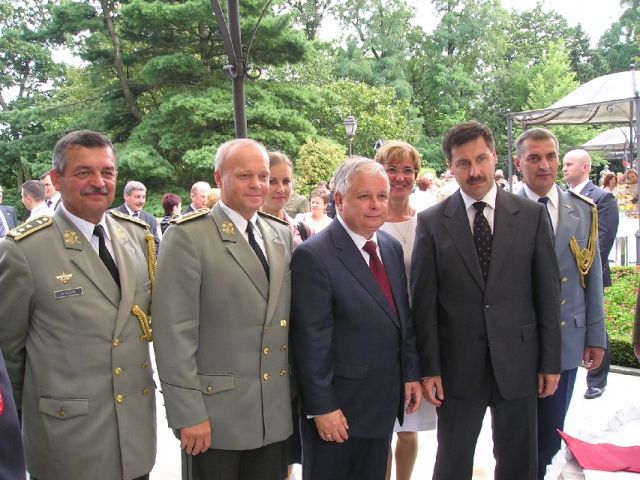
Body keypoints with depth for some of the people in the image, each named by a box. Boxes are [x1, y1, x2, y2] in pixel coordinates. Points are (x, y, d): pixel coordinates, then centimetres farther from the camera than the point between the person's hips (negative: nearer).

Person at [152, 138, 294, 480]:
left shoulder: (282, 234, 8)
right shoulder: (188, 237, -11)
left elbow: (288, 318, 12)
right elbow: (174, 333, -14)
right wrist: (188, 413, -15)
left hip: (276, 411, 6)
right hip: (215, 412, -5)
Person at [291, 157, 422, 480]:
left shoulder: (392, 247, 6)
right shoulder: (313, 256, -17)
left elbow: (403, 317, 12)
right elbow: (312, 341, -18)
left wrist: (411, 373, 9)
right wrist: (322, 407, -17)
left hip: (385, 401, 7)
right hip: (338, 406, -6)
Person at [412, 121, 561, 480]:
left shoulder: (532, 215, -1)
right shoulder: (432, 222, -3)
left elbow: (548, 292, 1)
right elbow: (424, 302, -4)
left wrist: (551, 361, 1)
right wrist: (429, 368, -6)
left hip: (517, 362, 1)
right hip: (458, 366, -1)